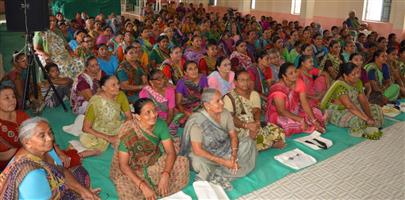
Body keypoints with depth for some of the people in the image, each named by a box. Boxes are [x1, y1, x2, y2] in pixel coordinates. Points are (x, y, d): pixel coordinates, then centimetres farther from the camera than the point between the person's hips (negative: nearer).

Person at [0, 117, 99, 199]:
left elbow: (62, 171, 0)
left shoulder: (45, 150, -13)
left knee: (81, 172, 11)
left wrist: (82, 190, -10)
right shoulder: (32, 174, -36)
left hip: (51, 192, 7)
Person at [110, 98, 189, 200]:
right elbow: (123, 165, -24)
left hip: (156, 162, 3)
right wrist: (143, 186, -34)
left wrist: (165, 176, -33)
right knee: (125, 189, -33)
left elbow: (171, 152, -17)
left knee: (183, 162, -18)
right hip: (134, 169, -3)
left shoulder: (160, 124, -18)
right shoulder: (129, 132, -27)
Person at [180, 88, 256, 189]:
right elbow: (197, 150, -27)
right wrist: (223, 162, -28)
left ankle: (216, 176, -18)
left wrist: (234, 155, -20)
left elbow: (233, 136, -1)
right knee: (198, 161, -38)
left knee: (248, 142, -12)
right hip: (207, 156, -6)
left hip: (225, 150, 6)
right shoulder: (197, 121, -25)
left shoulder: (225, 113, -9)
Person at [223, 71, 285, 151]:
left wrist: (257, 122, -21)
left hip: (254, 124, 5)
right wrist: (246, 125, -27)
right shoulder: (229, 97, -3)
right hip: (239, 128, -4)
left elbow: (256, 111, 1)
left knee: (278, 132, -19)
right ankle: (272, 144, -3)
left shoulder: (254, 94, 14)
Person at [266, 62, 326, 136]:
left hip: (294, 111, 6)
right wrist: (301, 120, -32)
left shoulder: (299, 82, -11)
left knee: (316, 112, -5)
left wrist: (314, 120, -22)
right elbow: (281, 111, -28)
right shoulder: (278, 89, -28)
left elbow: (304, 103, -13)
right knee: (290, 123, -34)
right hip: (278, 115, -6)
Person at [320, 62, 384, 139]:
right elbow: (350, 106, -36)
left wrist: (370, 117, -19)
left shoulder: (358, 82, -4)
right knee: (356, 119, -35)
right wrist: (367, 119, -37)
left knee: (376, 109, 3)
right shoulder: (340, 86, -29)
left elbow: (364, 101, -6)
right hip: (337, 111, -9)